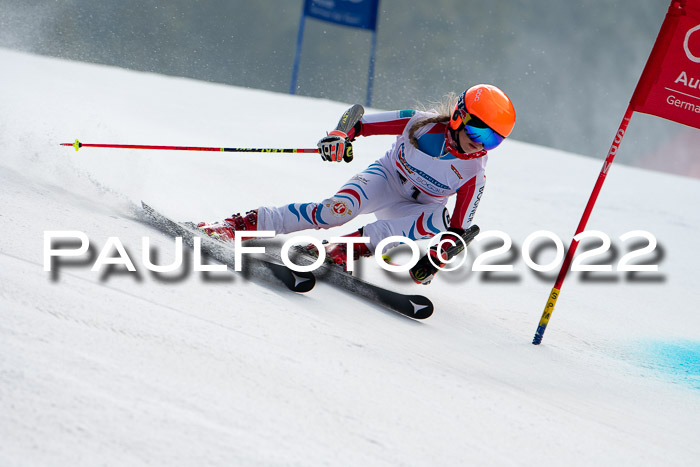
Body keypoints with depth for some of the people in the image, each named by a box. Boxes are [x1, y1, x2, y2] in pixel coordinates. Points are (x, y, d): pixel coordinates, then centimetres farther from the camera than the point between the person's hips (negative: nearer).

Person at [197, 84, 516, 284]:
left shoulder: (474, 175, -16)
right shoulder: (422, 123, -21)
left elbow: (458, 228, -13)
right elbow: (358, 118, -15)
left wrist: (440, 255, -29)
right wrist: (341, 135, -34)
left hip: (415, 209, 2)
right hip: (386, 178, -2)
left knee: (438, 221, -35)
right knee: (340, 209, -34)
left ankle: (345, 249, -34)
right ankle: (244, 224, -29)